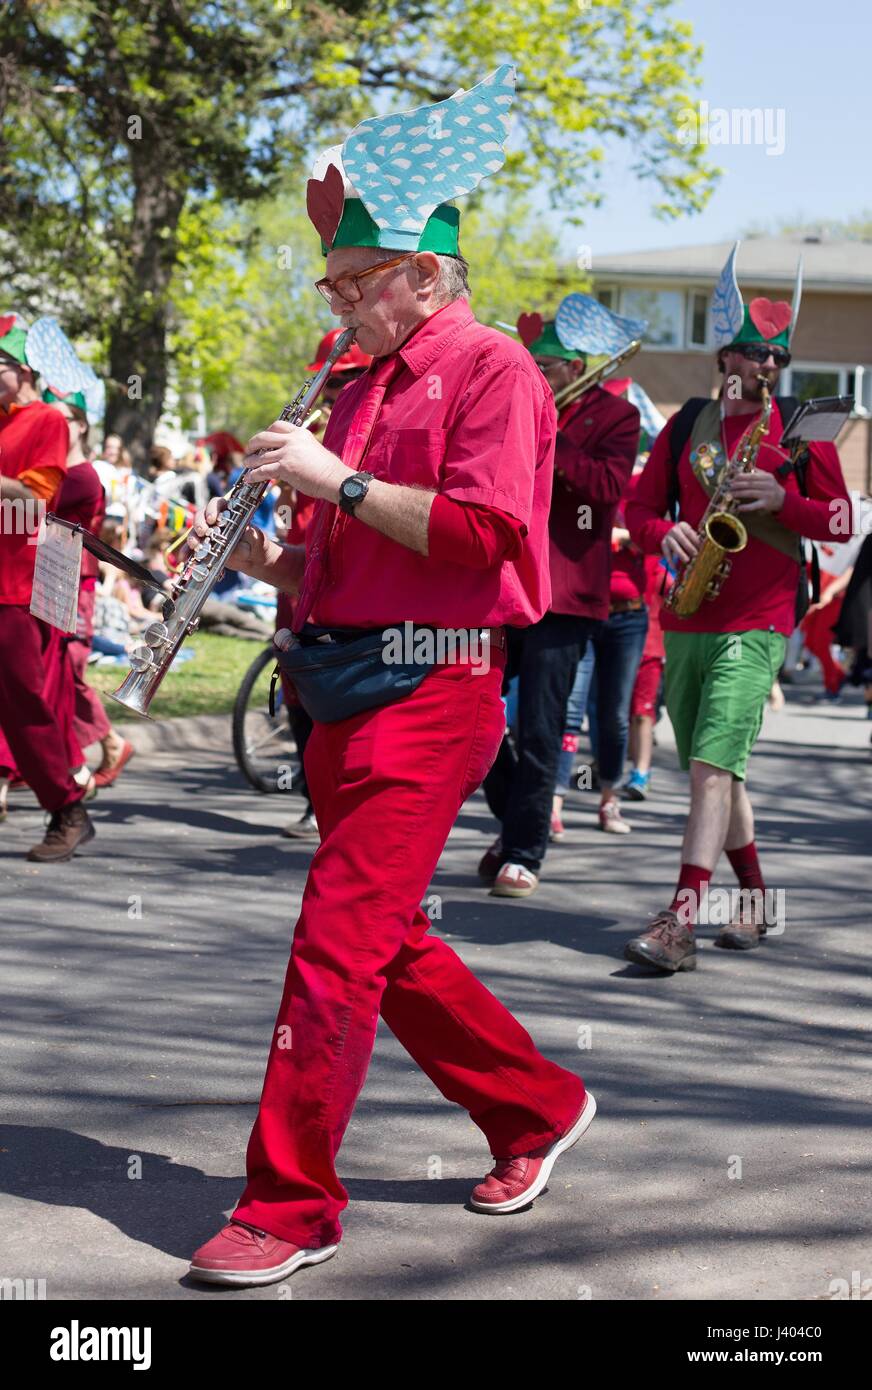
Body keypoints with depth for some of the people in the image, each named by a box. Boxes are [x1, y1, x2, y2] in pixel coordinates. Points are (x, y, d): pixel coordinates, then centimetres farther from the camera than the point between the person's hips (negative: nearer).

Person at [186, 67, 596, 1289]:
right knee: (384, 939, 14)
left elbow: (482, 530, -18)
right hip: (347, 687, 9)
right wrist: (267, 560, 5)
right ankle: (537, 1109, 31)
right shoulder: (365, 390, 19)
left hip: (432, 692, -9)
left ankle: (292, 1205, -1)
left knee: (339, 945, -10)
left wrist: (338, 481, -16)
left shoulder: (491, 367, -5)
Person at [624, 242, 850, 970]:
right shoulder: (686, 426, 10)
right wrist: (665, 534, -10)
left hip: (757, 623, -5)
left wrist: (780, 500, -15)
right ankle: (754, 902, 29)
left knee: (712, 766, -17)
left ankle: (680, 924, -21)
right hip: (685, 622, 5)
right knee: (715, 773, 13)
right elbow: (639, 505, 12)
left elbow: (839, 520, 3)